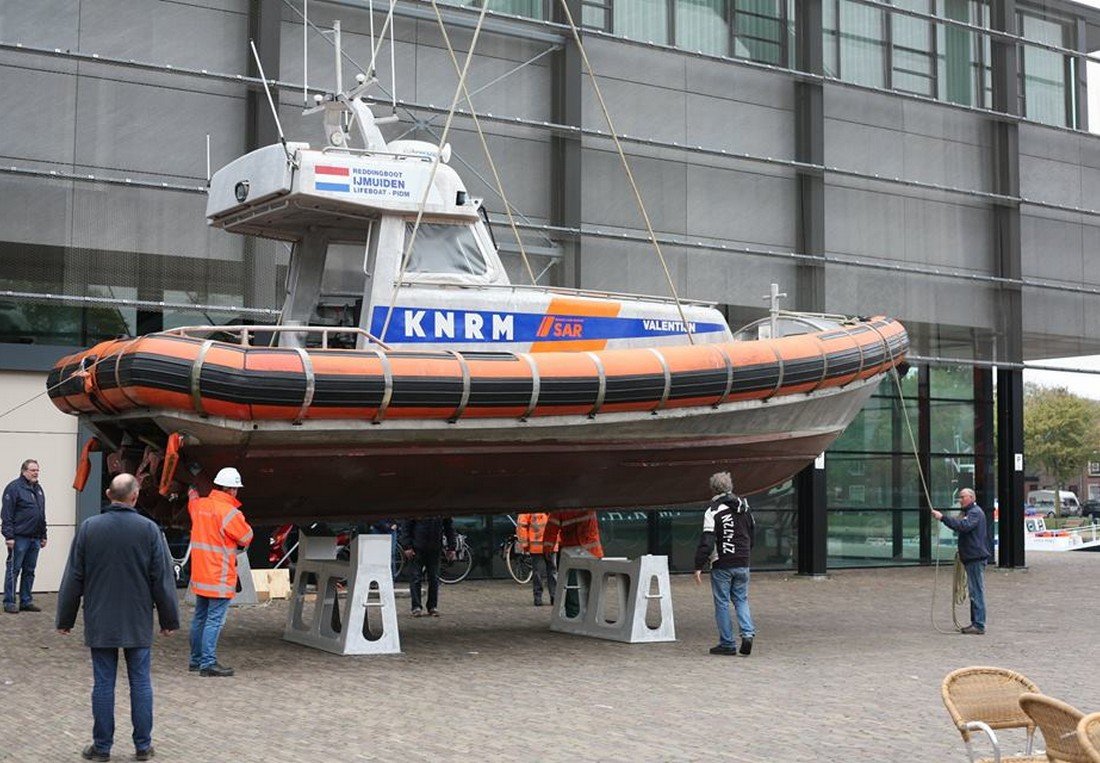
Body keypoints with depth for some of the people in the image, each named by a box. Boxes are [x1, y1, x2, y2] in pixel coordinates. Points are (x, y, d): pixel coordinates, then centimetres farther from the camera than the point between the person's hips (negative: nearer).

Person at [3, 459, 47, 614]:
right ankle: (9, 602, 4)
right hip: (19, 537, -7)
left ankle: (26, 601, 17)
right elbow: (7, 515, -12)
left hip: (35, 538, 7)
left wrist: (43, 535, 19)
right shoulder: (14, 487, -7)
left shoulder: (38, 489, 16)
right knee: (14, 570, -2)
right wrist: (9, 536, -17)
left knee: (29, 571, 10)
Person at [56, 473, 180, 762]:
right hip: (138, 622, 0)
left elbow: (73, 578, 1)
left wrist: (65, 619, 10)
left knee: (103, 683, 6)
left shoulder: (89, 528, -4)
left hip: (100, 622, 1)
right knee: (140, 682, 7)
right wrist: (169, 619, 6)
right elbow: (163, 579, -3)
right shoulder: (149, 529, -6)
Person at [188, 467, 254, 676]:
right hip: (220, 578, -8)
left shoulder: (199, 505, 5)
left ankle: (196, 659, 24)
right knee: (214, 620, -5)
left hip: (200, 576, 8)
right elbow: (246, 538, -6)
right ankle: (208, 663, -4)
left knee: (200, 618, 16)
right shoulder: (229, 512, -17)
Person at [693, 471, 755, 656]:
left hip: (722, 565, -5)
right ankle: (748, 633, -5)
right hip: (742, 564, 5)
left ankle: (727, 643, 6)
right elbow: (752, 532, 18)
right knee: (741, 600, 15)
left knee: (722, 603, 4)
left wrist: (698, 566, -13)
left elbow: (707, 542, -16)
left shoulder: (713, 511, -11)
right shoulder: (744, 507, 8)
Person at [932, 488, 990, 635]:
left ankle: (979, 626, -11)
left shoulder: (975, 512, -12)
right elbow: (961, 527, 28)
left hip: (976, 557, -11)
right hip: (972, 557, 11)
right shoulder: (969, 512, 23)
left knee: (977, 591, -11)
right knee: (974, 591, 14)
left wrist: (943, 517, -31)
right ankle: (975, 623, 19)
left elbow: (963, 526, -29)